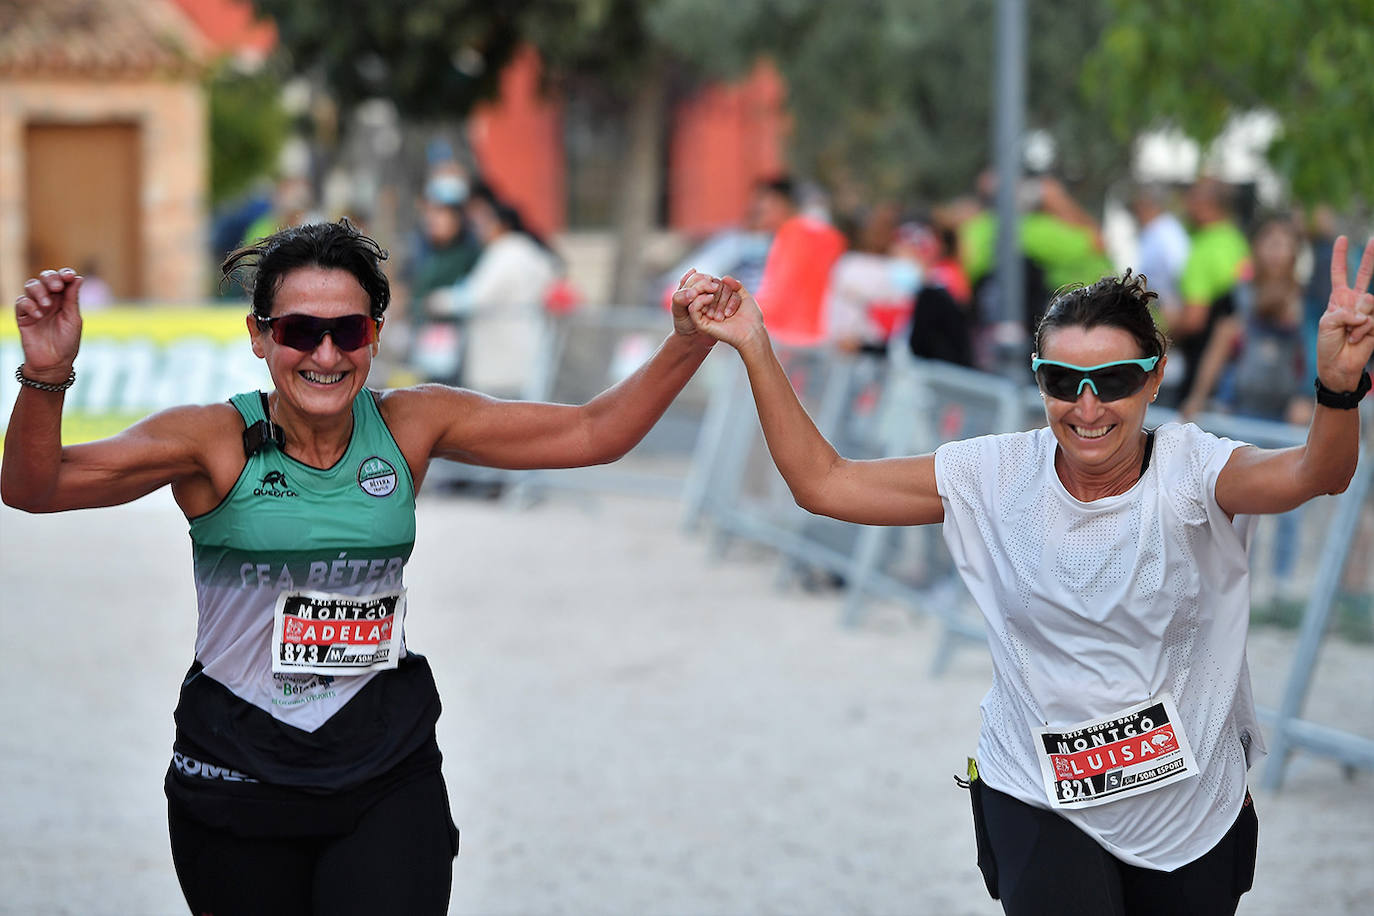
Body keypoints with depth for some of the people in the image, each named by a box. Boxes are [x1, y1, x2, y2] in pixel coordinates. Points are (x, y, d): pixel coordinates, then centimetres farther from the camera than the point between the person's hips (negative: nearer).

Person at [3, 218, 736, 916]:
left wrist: (685, 347, -12)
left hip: (387, 777, 2)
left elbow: (594, 432, 1)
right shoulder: (217, 441, -11)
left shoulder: (408, 426, -2)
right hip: (239, 782, -1)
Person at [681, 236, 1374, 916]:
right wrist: (755, 348, -12)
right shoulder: (997, 476, -7)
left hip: (1192, 812, 0)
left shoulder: (1188, 471, -15)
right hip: (1038, 804, 0)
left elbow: (1311, 475, -35)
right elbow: (821, 481, -4)